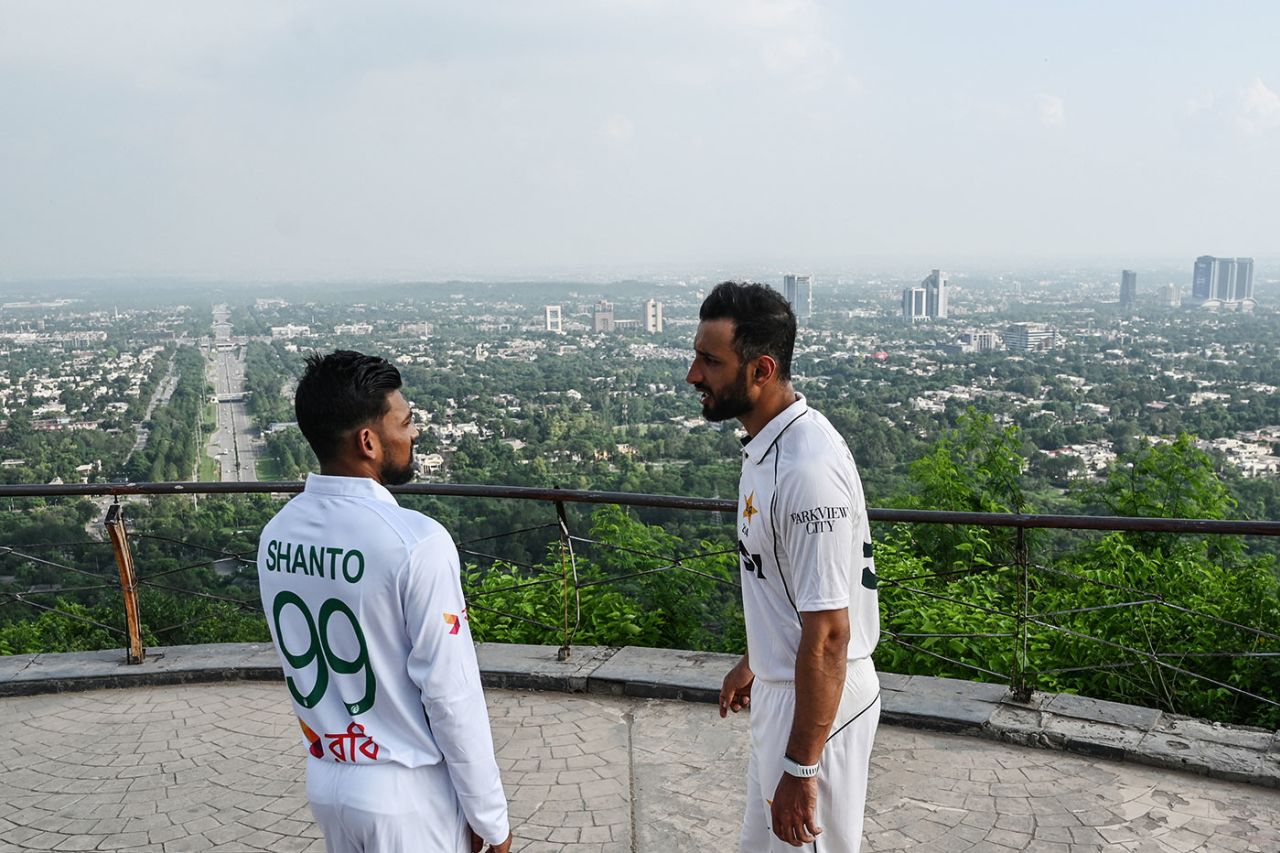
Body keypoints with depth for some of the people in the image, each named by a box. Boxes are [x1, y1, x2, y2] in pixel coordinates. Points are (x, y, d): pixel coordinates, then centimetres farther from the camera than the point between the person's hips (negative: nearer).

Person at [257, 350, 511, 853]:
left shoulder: (276, 534, -4)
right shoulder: (415, 543, -25)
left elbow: (302, 665, 6)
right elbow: (451, 696, -20)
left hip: (326, 780, 6)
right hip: (407, 793, -6)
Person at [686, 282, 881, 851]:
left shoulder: (808, 469, -29)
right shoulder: (765, 445, 1)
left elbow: (827, 634, -27)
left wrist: (800, 768, -22)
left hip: (819, 702, -9)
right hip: (779, 686, 10)